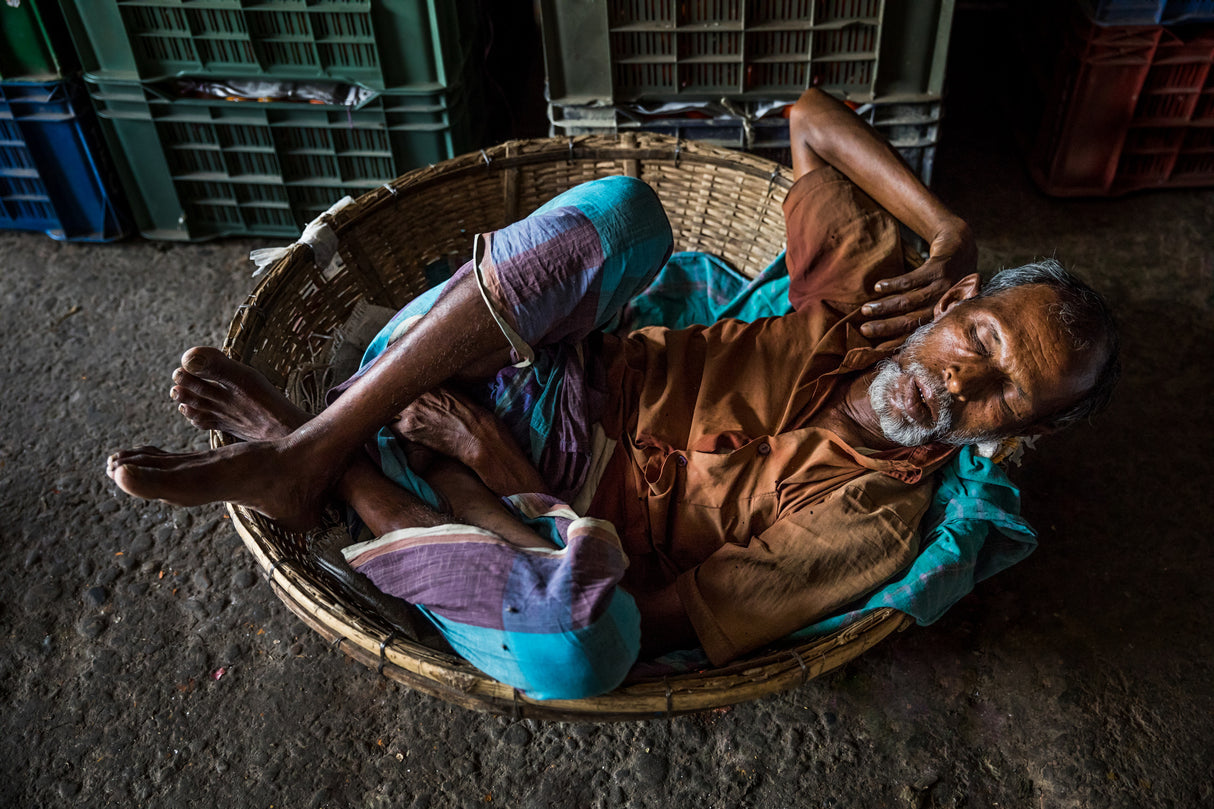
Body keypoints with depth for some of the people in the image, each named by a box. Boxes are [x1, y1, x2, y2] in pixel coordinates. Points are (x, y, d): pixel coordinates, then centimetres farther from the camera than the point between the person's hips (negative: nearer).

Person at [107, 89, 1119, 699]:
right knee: (619, 209, -25)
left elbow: (662, 615, -17)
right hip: (548, 387, 5)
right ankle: (309, 445, -22)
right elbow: (811, 116, 7)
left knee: (587, 644, -41)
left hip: (556, 513, -4)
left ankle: (340, 470, -15)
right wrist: (953, 236, -3)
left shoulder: (874, 521, -13)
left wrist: (500, 475, -21)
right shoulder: (874, 295, 0)